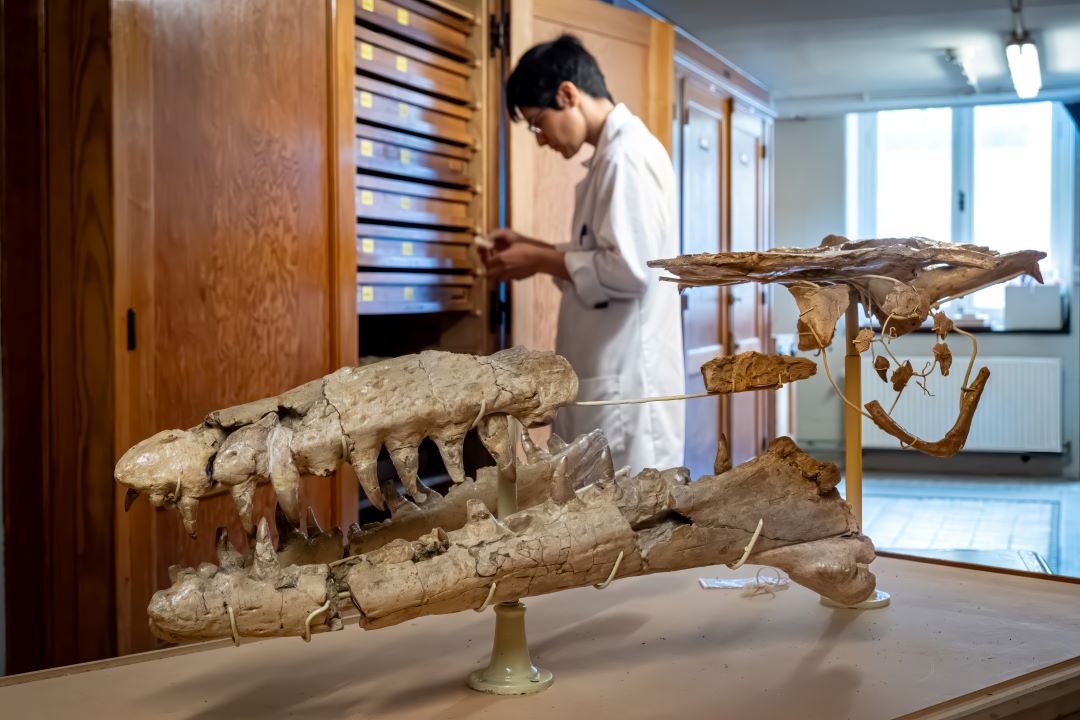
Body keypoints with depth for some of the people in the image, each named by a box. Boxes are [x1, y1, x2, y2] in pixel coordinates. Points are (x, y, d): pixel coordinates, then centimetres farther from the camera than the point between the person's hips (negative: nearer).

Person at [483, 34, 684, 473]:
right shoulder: (616, 154, 17)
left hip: (626, 380, -10)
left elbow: (630, 269, -23)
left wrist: (541, 262, -12)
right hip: (610, 377, 10)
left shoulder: (627, 155, -15)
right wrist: (534, 248, 11)